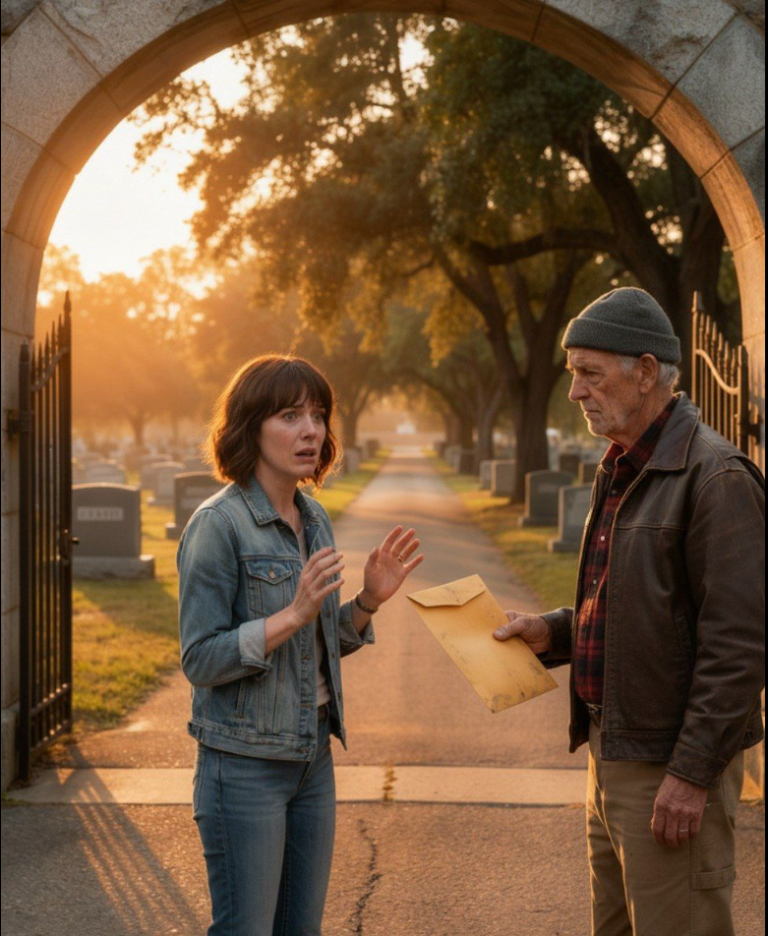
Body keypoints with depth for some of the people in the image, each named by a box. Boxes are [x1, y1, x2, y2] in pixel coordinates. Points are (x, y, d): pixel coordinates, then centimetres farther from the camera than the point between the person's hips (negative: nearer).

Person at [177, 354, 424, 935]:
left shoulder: (314, 519, 8)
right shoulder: (219, 524, -14)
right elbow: (200, 660, -16)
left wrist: (368, 602, -2)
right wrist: (295, 614, -25)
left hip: (313, 755, 7)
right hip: (245, 762, -7)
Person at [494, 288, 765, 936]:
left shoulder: (715, 475, -17)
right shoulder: (621, 469, 14)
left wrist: (691, 773, -21)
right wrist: (551, 631, 8)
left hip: (671, 765, -9)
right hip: (611, 750, 10)